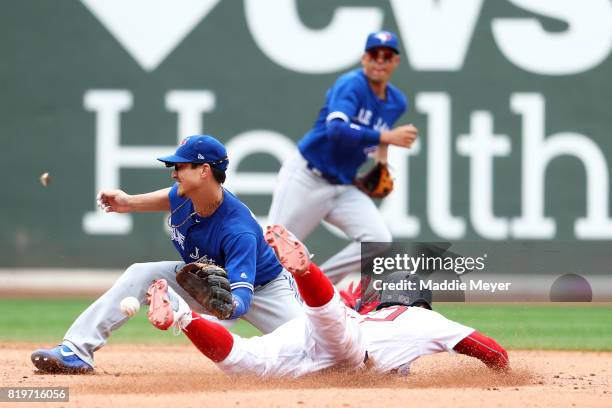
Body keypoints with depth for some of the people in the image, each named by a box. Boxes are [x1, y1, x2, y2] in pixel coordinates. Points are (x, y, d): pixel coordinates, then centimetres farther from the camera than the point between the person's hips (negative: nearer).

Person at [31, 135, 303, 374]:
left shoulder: (238, 230, -39)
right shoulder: (184, 195, -17)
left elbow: (242, 299, -46)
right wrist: (130, 203, 2)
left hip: (264, 288, -6)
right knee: (141, 274, -14)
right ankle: (77, 351, -19)